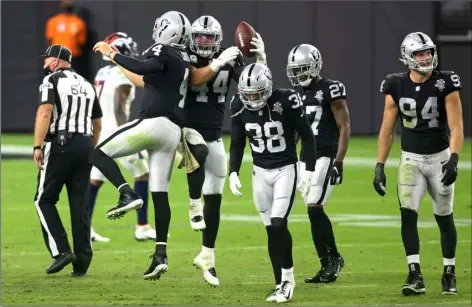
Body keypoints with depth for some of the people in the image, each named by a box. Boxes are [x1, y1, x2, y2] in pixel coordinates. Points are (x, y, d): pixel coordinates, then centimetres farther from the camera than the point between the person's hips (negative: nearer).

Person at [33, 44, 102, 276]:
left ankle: (61, 251, -11)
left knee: (44, 200, 3)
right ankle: (82, 262, 4)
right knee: (79, 203, 7)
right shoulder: (86, 85, 18)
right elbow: (97, 124, 21)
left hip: (60, 144, -6)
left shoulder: (52, 80, -3)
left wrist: (37, 146, -17)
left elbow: (45, 113, -16)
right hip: (84, 144, 6)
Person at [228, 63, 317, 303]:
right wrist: (233, 172, -3)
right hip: (260, 172, 4)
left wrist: (309, 171, -11)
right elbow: (237, 143, 8)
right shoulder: (240, 106, -5)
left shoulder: (286, 101, -18)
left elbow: (307, 137, -8)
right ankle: (282, 284, 9)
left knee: (278, 224, -16)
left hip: (285, 170, -4)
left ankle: (287, 277, -2)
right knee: (271, 229, 3)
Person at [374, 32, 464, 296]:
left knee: (444, 217, 5)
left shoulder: (445, 84, -10)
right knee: (408, 214, -13)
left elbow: (456, 127, -12)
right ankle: (415, 276, -12)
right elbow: (388, 130, 3)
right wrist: (380, 166, -1)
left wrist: (454, 159, -25)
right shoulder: (397, 86, -4)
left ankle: (449, 274, 20)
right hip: (411, 158, 1)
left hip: (439, 157, -1)